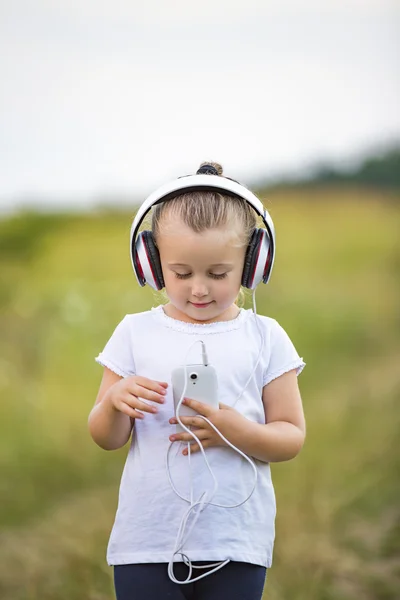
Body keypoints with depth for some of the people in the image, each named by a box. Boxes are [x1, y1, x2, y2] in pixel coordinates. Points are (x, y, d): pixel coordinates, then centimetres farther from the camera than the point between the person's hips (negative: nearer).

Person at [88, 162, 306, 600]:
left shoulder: (264, 338, 2)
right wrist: (114, 400, -16)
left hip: (236, 544, 0)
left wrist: (236, 432, -18)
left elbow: (292, 437, 1)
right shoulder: (135, 333, 4)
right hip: (147, 541, 1)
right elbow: (107, 439, 6)